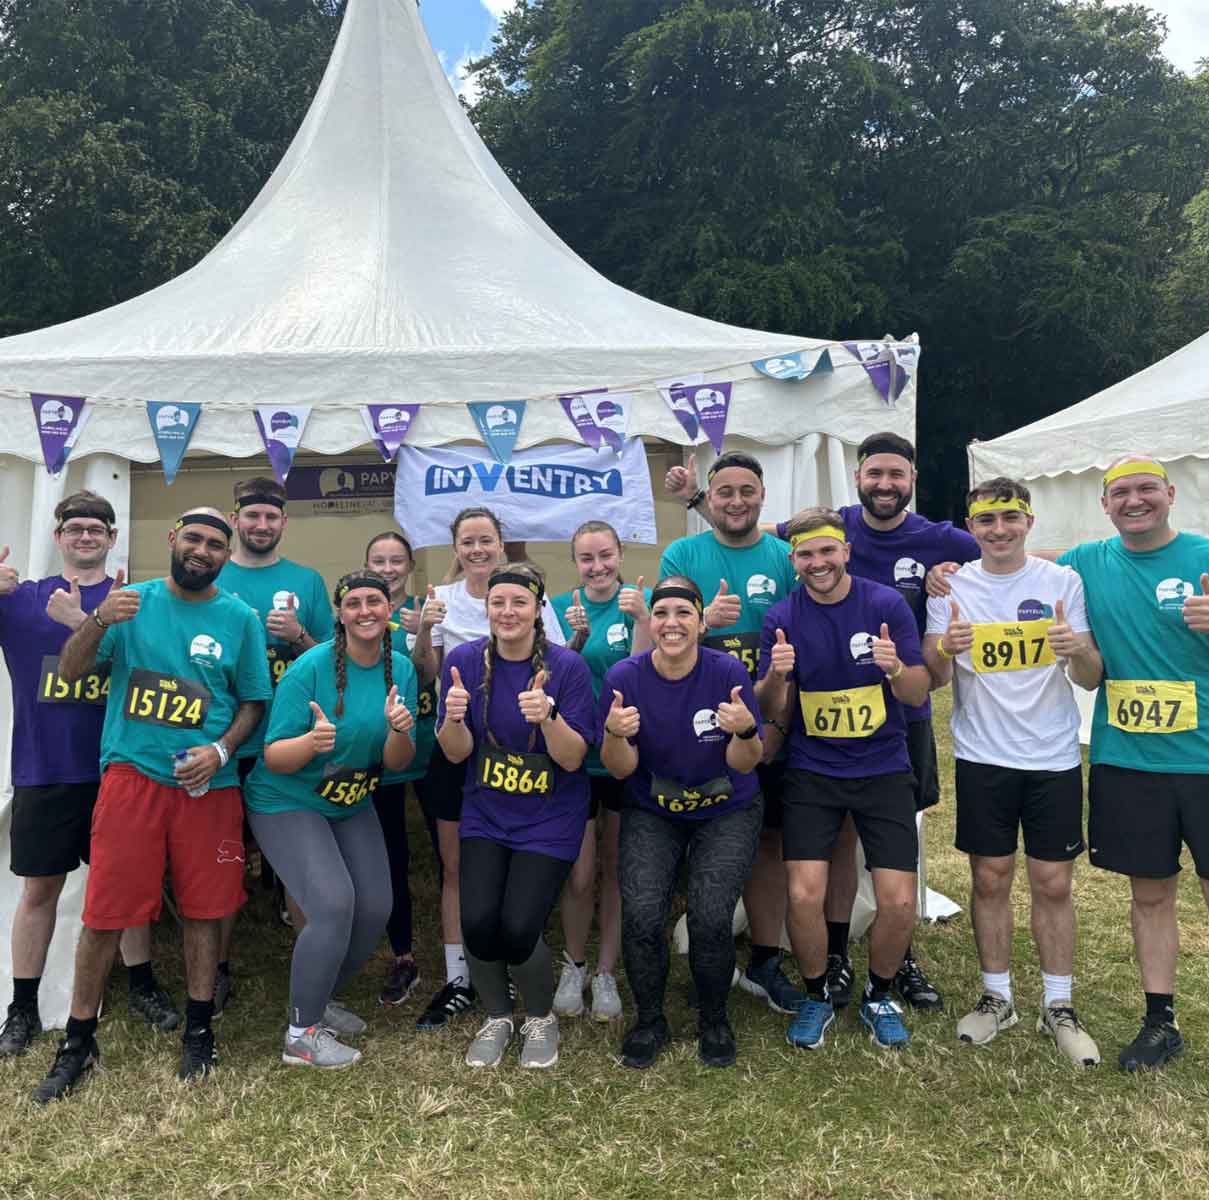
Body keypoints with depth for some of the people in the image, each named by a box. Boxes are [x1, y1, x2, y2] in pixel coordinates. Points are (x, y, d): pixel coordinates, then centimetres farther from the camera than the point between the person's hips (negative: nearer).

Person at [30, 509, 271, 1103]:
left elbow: (253, 702, 6)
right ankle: (78, 1040, 21)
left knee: (203, 910, 8)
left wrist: (220, 750, -11)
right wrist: (98, 621, -19)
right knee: (104, 913, 3)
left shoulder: (241, 619, 2)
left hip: (208, 784, 0)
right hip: (132, 775, 0)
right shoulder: (132, 601, 3)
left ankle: (198, 1032, 26)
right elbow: (69, 673, -1)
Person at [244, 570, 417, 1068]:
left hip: (351, 804, 6)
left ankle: (317, 998, 29)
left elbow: (397, 764, -6)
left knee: (374, 910, 3)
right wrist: (313, 740, -39)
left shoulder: (401, 670, -7)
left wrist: (399, 731, -28)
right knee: (333, 903, -21)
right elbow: (273, 757, -19)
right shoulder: (310, 668, -21)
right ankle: (301, 1035, -2)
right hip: (287, 804, -6)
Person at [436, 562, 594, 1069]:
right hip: (485, 815, 3)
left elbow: (573, 759, -14)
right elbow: (457, 753, -2)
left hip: (549, 818, -2)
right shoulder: (465, 660, -5)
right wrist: (454, 717, -24)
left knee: (519, 927, -14)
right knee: (478, 921, -13)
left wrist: (548, 717, -33)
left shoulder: (567, 666, -13)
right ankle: (497, 1017, 19)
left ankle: (541, 1019, 20)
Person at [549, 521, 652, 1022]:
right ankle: (574, 966, 26)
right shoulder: (560, 607, 1)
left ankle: (606, 973, 27)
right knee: (579, 874, 2)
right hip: (574, 754, 1)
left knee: (617, 869, 11)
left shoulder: (642, 601, -4)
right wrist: (578, 637, -21)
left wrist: (641, 618, -27)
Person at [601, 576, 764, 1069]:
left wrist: (746, 731, -35)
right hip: (652, 812, 1)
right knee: (641, 914, -17)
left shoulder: (728, 672, -17)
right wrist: (615, 734, -31)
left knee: (710, 916, -19)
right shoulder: (624, 677, -14)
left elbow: (744, 764, -13)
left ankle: (714, 1020, 12)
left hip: (728, 811, -1)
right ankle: (649, 1020, 11)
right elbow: (620, 770, -10)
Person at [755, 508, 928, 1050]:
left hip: (883, 768, 0)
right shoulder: (782, 617, -4)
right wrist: (776, 676, -24)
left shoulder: (887, 604, -6)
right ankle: (817, 996, 17)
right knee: (804, 896, -11)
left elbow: (918, 693, -3)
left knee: (899, 902, -6)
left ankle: (879, 995, 24)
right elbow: (772, 714, -2)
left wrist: (896, 668, -26)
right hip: (811, 772, 0)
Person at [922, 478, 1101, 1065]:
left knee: (1053, 883, 6)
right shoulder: (951, 587, 0)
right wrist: (945, 650, -23)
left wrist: (1078, 650, -22)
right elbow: (933, 680, -1)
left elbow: (1092, 680, 0)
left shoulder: (1062, 582, 0)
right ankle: (997, 997, 24)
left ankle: (1058, 1006, 21)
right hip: (983, 757, 0)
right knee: (990, 879, 8)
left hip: (1054, 757, 0)